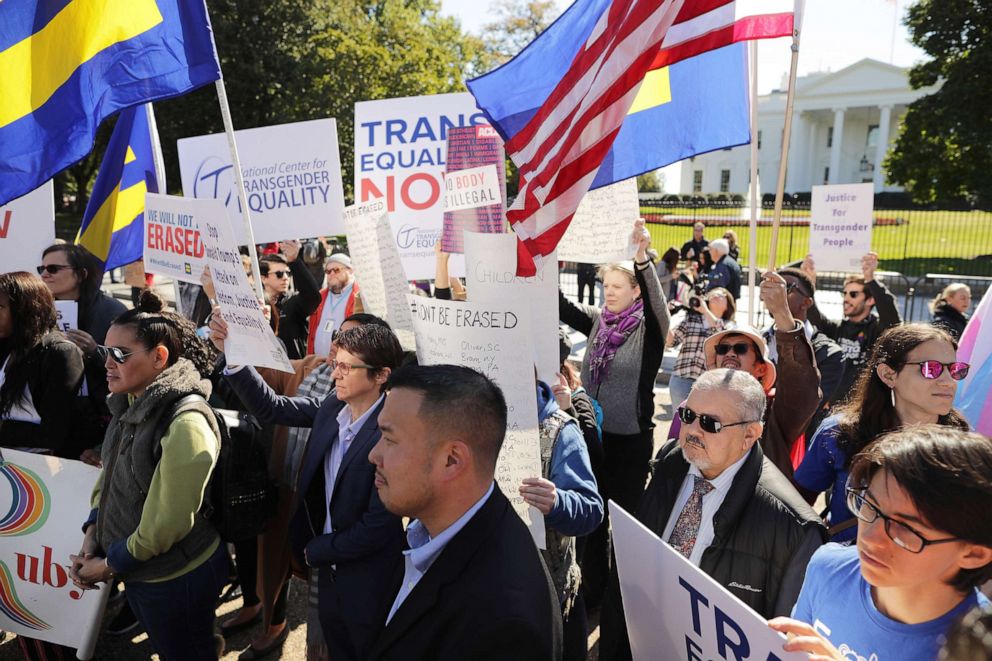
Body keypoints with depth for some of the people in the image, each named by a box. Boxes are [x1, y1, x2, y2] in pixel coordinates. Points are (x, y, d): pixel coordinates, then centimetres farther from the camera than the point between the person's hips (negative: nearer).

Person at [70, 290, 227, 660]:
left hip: (177, 578, -8)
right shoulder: (130, 405, -1)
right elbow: (110, 475, 11)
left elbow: (167, 523, -25)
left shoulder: (185, 424, -28)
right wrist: (92, 533, 0)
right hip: (137, 571, 8)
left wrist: (109, 565, -13)